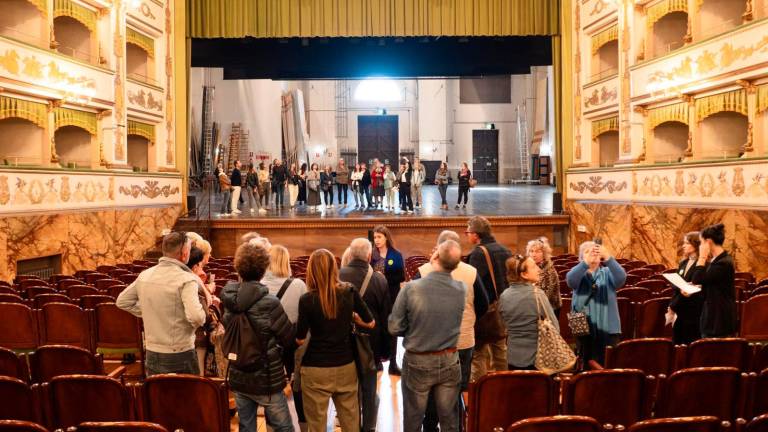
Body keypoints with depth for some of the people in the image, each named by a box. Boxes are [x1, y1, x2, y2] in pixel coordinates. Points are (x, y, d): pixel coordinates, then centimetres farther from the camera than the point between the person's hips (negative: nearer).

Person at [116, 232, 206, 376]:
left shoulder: (144, 275, 2)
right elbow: (196, 317, -30)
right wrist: (203, 316, -8)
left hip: (151, 354, 6)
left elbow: (122, 302, 14)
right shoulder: (186, 280, -18)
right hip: (180, 356, -6)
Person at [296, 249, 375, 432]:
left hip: (316, 369, -3)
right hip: (346, 365, 3)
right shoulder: (349, 292, -6)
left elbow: (300, 339, -7)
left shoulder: (307, 300, -15)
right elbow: (370, 323, 3)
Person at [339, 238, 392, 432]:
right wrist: (385, 348, 3)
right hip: (371, 343, -1)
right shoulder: (379, 279, -15)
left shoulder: (337, 275, -15)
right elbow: (385, 316, -8)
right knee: (369, 391, 15)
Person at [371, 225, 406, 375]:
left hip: (391, 298, -1)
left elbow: (401, 277, -8)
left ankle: (393, 363, 13)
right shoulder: (372, 255, 2)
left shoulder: (396, 256, -3)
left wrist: (384, 278, -17)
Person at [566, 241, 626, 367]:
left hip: (607, 328, 0)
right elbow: (570, 280, -21)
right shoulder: (578, 274, 4)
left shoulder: (607, 273, 6)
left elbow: (621, 279, -17)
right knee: (587, 366, 6)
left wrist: (609, 259, -35)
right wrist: (586, 262, -38)